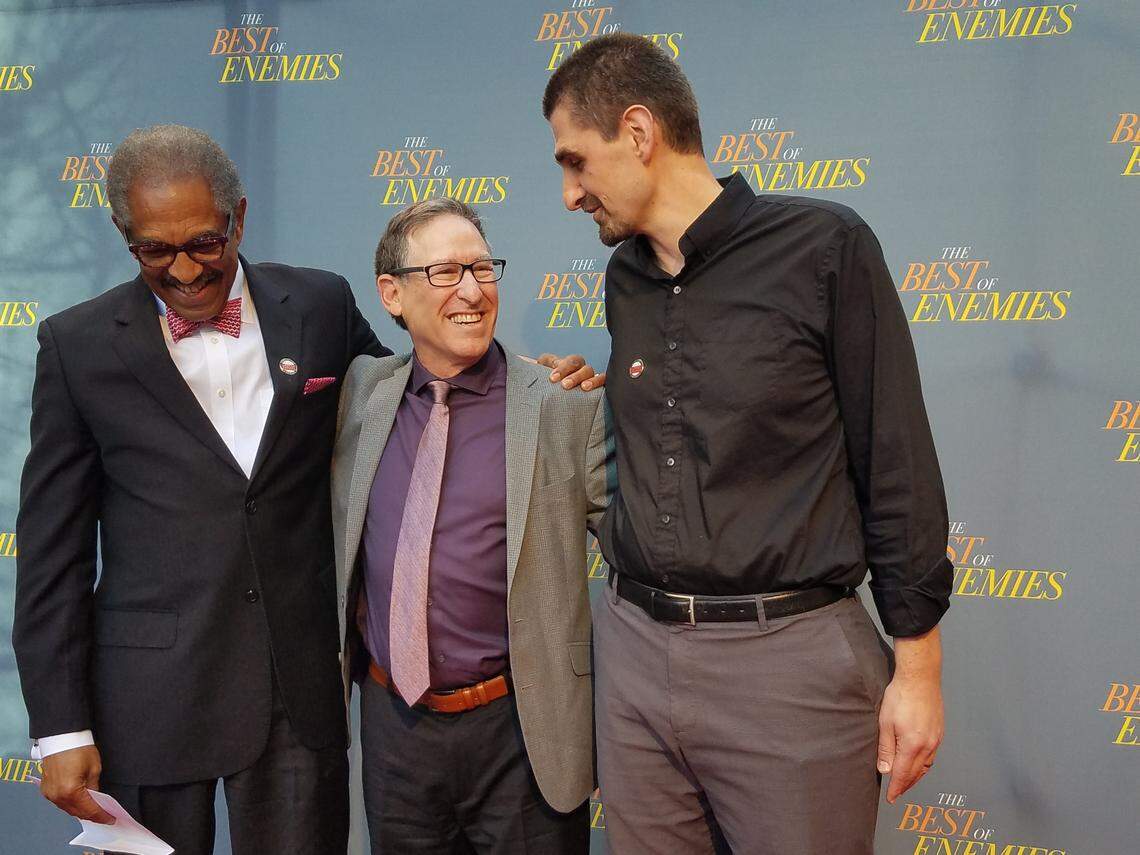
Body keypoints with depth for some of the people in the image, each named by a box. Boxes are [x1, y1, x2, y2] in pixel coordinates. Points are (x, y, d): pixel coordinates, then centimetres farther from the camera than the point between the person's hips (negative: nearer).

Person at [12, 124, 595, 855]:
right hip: (149, 698, -1)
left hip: (302, 689, 1)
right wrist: (61, 729, -3)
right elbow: (53, 548, 0)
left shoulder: (321, 306, 3)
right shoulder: (79, 346, -1)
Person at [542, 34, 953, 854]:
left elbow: (897, 463, -7)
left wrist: (918, 664, -6)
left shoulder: (824, 246, -8)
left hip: (790, 658, -5)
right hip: (634, 649, 5)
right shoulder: (625, 277, 10)